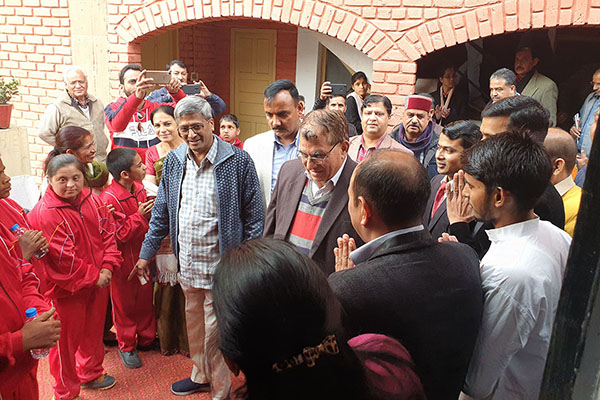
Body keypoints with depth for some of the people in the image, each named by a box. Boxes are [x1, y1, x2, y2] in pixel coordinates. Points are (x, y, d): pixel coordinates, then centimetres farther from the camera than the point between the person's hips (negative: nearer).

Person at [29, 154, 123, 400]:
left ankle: (90, 373, 48)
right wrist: (93, 277, -14)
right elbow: (64, 260, -22)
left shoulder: (93, 200, -1)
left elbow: (108, 235, 2)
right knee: (66, 341, 10)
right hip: (66, 288, -6)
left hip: (99, 281, 6)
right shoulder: (43, 214, -21)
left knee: (93, 331, 23)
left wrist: (107, 268, -10)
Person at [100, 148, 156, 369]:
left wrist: (151, 209, -4)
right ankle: (126, 347, 30)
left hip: (143, 255, 7)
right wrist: (139, 216, -24)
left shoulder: (139, 188, 1)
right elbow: (117, 235, -22)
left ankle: (146, 339, 37)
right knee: (125, 303, 11)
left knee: (145, 298, 18)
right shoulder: (109, 198, -23)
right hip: (124, 260, -6)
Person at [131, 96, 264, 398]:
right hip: (186, 262, 6)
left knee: (215, 330, 3)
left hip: (220, 263, -5)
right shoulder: (173, 161, 5)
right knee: (193, 322, 21)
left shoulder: (238, 160, -11)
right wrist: (146, 253, 12)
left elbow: (254, 217, -9)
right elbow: (162, 211, 12)